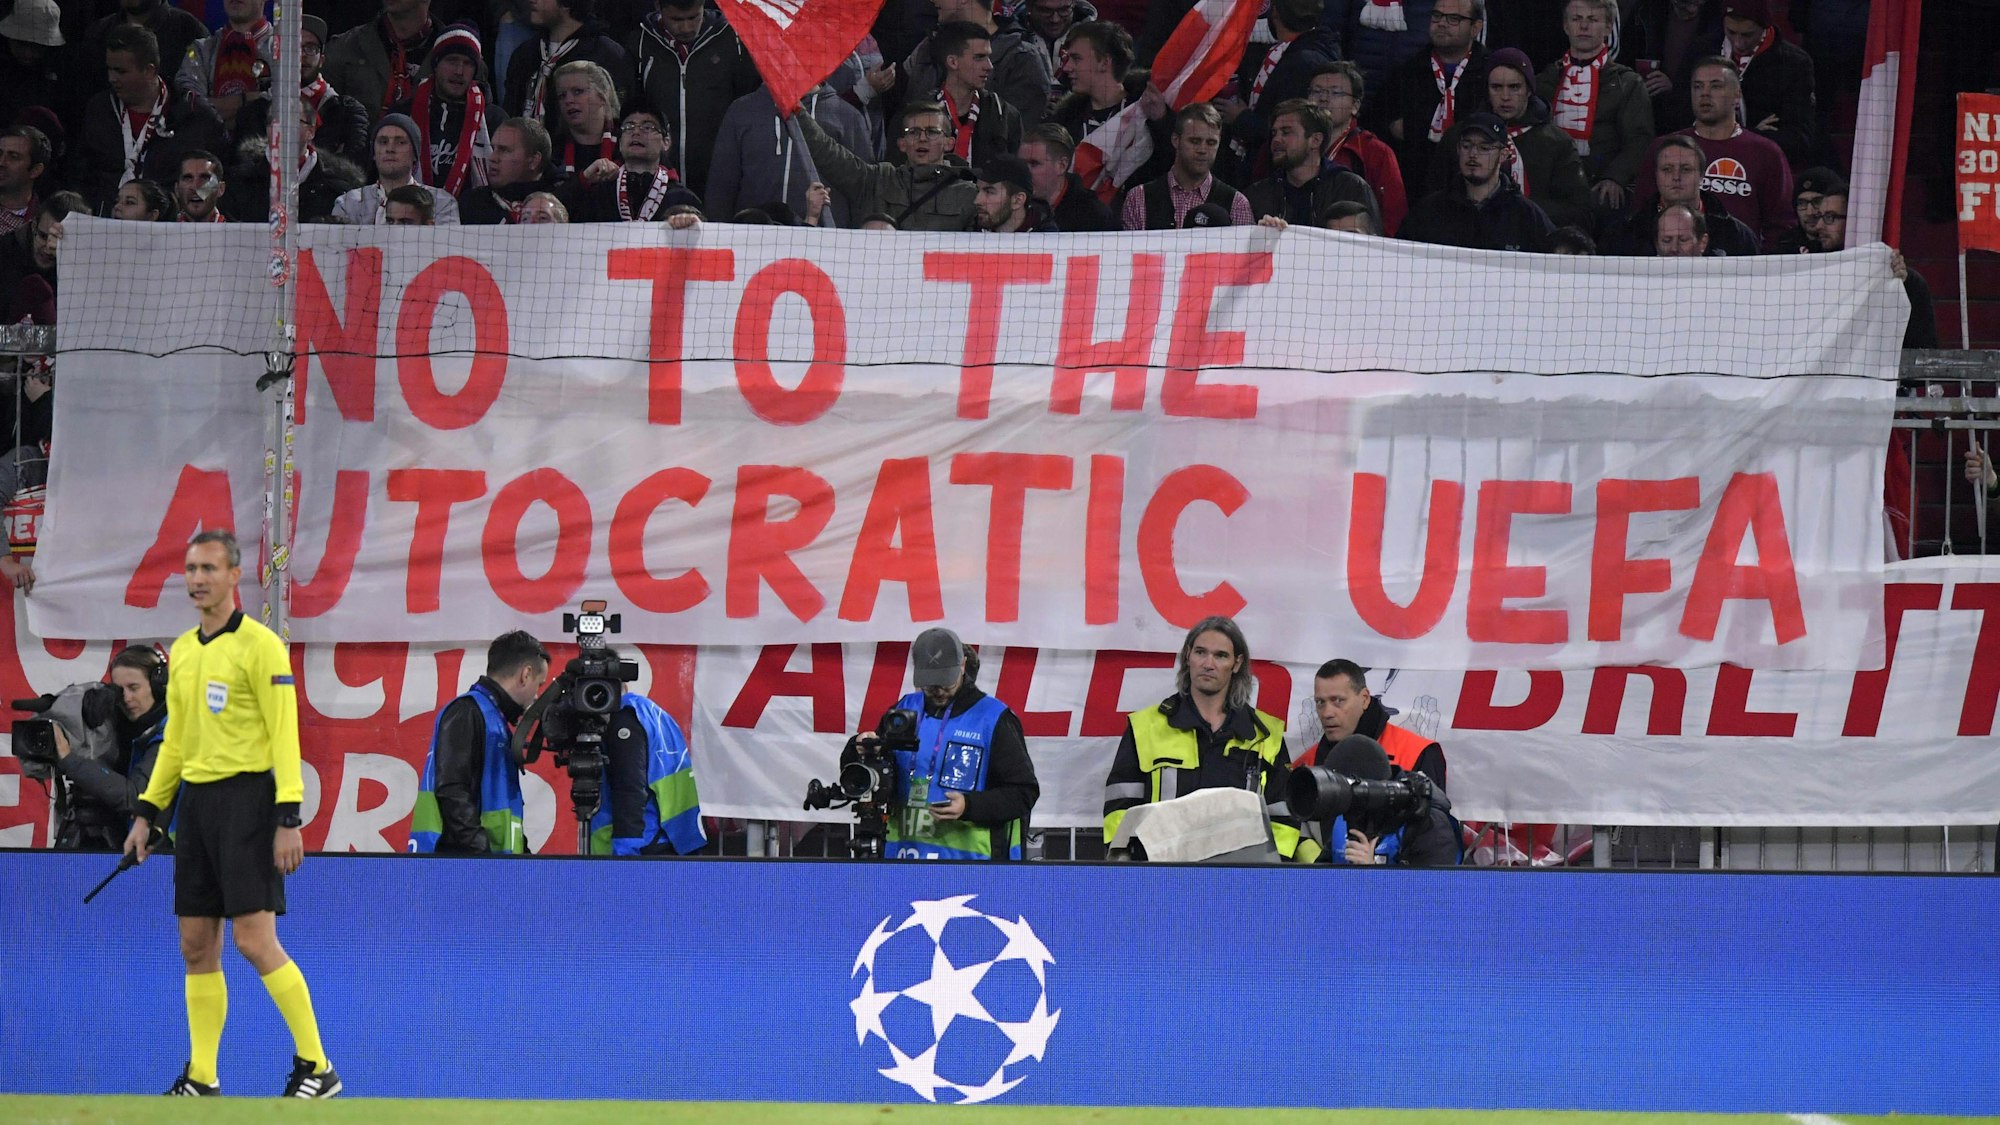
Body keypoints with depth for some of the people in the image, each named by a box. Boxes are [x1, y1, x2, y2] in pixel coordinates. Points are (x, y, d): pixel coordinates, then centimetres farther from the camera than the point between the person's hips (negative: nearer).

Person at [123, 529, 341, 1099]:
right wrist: (147, 812, 16)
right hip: (195, 797, 7)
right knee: (197, 945, 6)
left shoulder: (260, 645, -8)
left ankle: (317, 1067, -6)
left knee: (255, 940, -12)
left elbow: (285, 735, -12)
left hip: (246, 796, -7)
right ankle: (202, 1078, 10)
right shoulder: (181, 652, 14)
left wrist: (289, 818, -18)